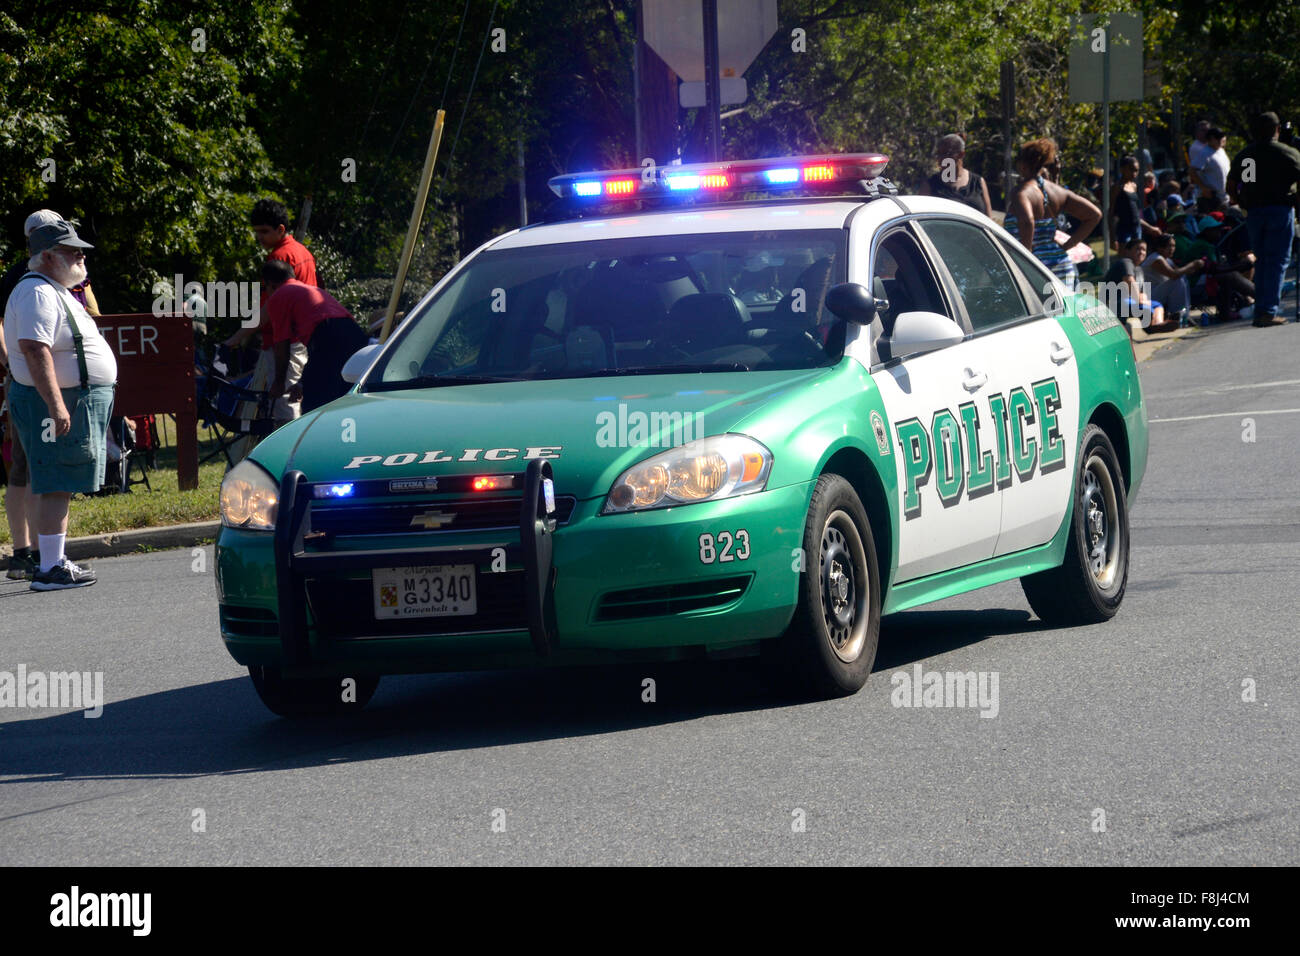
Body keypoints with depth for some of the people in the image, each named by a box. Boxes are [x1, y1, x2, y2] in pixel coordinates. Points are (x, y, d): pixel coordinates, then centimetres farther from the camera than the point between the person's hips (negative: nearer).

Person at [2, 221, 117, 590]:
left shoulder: (57, 292, 19)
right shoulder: (38, 294, -16)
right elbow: (34, 349, -26)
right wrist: (56, 405, -31)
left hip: (74, 402, 11)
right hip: (58, 405, -11)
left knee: (54, 487, 12)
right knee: (56, 487, -11)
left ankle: (54, 562, 16)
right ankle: (51, 569, -13)